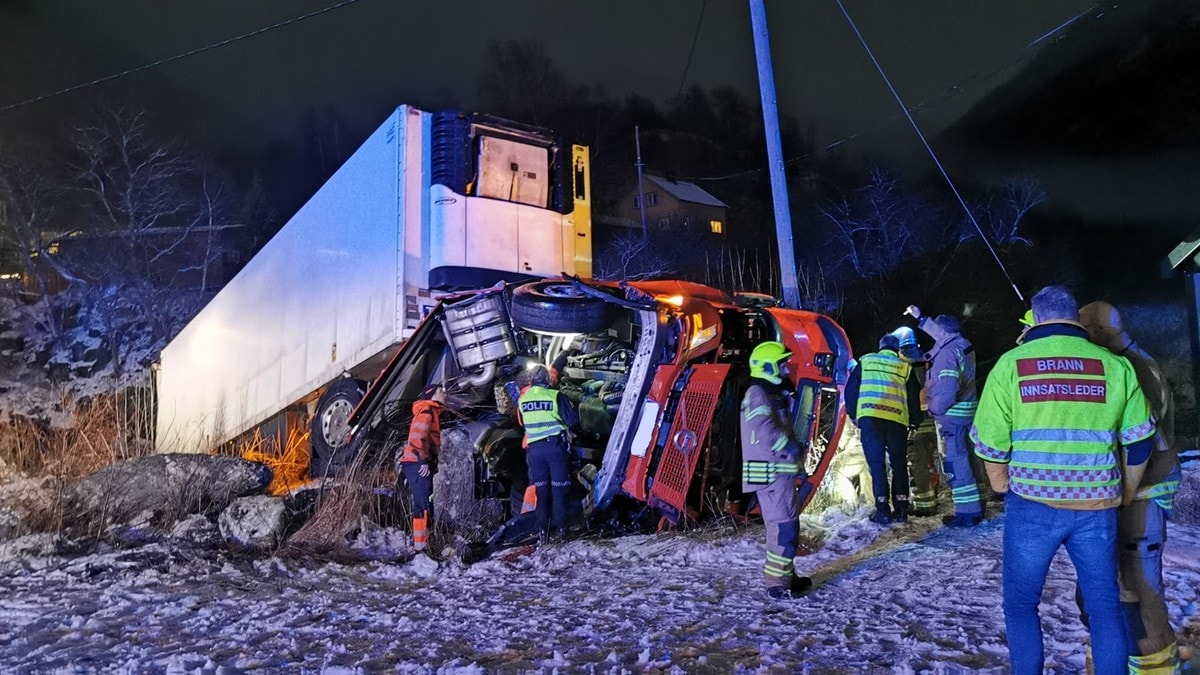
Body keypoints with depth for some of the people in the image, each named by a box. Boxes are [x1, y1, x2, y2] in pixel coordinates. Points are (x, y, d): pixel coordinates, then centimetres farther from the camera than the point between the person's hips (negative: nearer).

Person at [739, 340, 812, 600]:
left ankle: (785, 575, 25)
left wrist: (796, 462, 20)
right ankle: (777, 582, -9)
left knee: (783, 524, 16)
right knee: (784, 525, -12)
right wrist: (791, 447, -17)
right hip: (770, 471, -11)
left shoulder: (773, 393, 21)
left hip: (780, 470, 11)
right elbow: (765, 429, -27)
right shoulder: (758, 394, -13)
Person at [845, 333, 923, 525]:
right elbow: (914, 398, 12)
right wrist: (915, 421, 24)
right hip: (897, 421, 1)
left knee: (877, 465, 2)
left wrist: (854, 415, 21)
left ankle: (883, 511, -2)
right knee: (899, 465, 14)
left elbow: (850, 390, 11)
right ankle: (901, 509, 14)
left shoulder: (865, 361, 14)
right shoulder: (905, 367, 15)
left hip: (869, 417, -1)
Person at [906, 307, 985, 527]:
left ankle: (967, 513, -1)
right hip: (966, 411, 10)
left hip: (951, 414, -10)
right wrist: (920, 318, 36)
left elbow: (947, 389, -29)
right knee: (963, 460, 17)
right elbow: (941, 333, 30)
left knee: (955, 463, -4)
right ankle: (973, 506, 26)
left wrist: (935, 409, -14)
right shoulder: (962, 344, 7)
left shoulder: (947, 352, -21)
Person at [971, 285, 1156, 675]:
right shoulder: (1115, 366, 3)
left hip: (1032, 505, -2)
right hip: (1095, 507, 2)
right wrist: (1122, 495, 22)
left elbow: (991, 443, -4)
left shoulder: (1010, 364, -3)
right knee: (1105, 607, 15)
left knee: (1020, 604, 13)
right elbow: (1139, 443, 7)